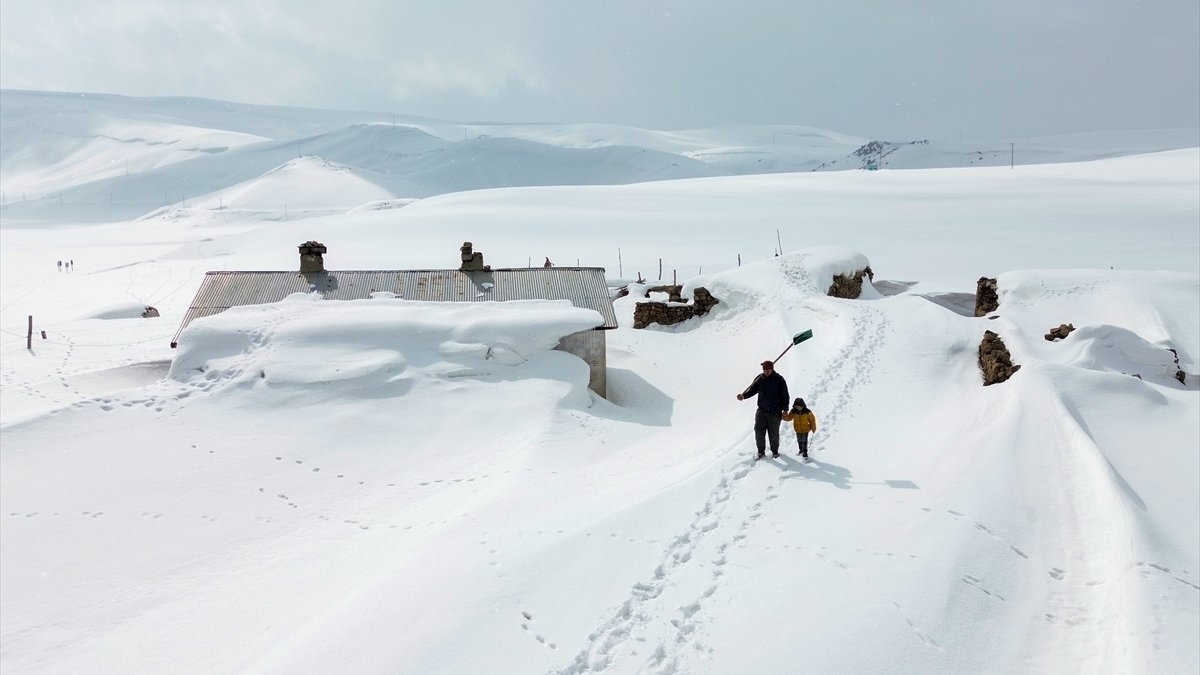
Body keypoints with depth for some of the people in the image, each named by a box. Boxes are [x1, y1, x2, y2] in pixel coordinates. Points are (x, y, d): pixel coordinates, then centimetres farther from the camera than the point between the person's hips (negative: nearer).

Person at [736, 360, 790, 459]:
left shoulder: (779, 380, -7)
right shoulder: (760, 379, 1)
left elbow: (785, 396, -2)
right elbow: (752, 390, 7)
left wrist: (785, 409, -9)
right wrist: (744, 396, -13)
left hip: (775, 412, -2)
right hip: (762, 410, 2)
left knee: (774, 433, 5)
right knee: (759, 430, -8)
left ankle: (775, 451, 26)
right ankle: (761, 451, 5)